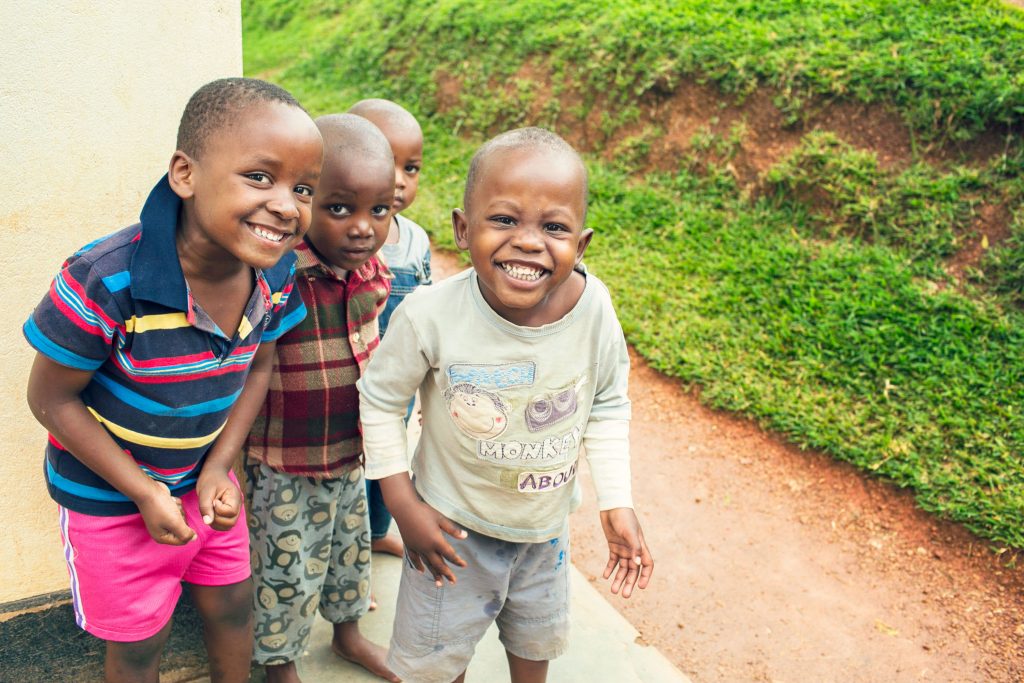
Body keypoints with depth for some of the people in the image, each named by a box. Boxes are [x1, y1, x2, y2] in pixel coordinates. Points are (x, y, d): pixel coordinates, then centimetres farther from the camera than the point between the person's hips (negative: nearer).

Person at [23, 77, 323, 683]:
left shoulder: (275, 275, -17)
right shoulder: (106, 283, -33)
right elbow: (51, 398, -20)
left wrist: (218, 469, -8)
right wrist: (145, 493, -18)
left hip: (205, 478, 4)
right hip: (111, 496, -4)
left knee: (234, 607, 21)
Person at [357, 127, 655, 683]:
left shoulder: (593, 309, -24)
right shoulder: (430, 316, -30)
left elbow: (608, 407, -6)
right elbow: (379, 399, -12)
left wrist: (616, 504, -5)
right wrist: (403, 505, -11)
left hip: (547, 524, 3)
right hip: (452, 526, -2)